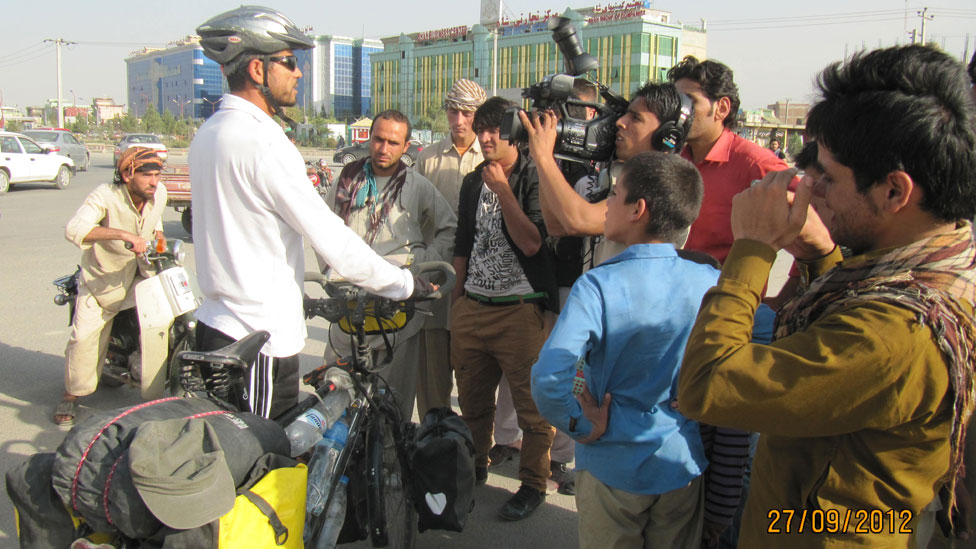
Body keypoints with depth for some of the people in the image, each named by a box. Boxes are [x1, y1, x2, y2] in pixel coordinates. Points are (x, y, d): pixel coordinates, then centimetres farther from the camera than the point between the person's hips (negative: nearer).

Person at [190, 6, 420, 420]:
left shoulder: (208, 134, 11)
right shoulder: (261, 141, -19)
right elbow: (332, 241, -19)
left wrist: (295, 293, 23)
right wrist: (405, 284, -8)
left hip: (218, 322, 9)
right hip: (261, 338, -9)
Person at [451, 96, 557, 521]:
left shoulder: (534, 178, -5)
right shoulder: (472, 182, 15)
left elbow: (531, 243, -16)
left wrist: (503, 190, -15)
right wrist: (457, 298, 19)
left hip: (520, 308, -6)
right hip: (471, 306, 6)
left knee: (532, 403, 0)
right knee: (472, 399, 16)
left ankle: (533, 484, 15)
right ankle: (473, 468, 34)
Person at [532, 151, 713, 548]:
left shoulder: (598, 286, -23)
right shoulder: (711, 283, -12)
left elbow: (548, 378, -34)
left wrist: (580, 426, -15)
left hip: (612, 467, -3)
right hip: (684, 467, 3)